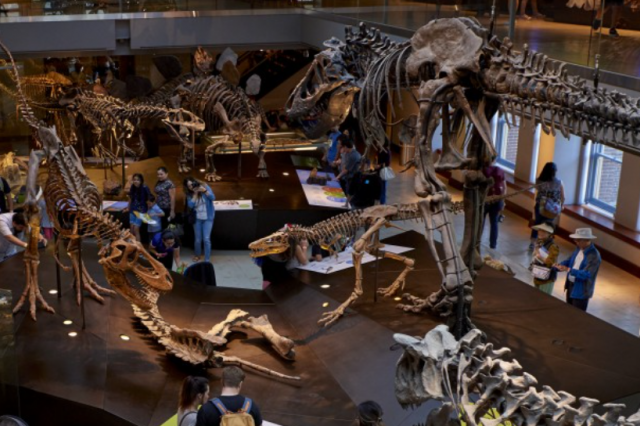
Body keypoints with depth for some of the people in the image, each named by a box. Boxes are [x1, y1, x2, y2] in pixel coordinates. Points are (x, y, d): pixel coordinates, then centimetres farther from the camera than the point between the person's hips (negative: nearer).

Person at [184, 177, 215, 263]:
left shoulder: (204, 186, -6)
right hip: (197, 219, 3)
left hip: (208, 218, -2)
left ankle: (207, 260, -5)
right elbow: (190, 205, -14)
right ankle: (197, 255, 33)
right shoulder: (189, 194, 0)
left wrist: (204, 190, -27)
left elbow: (213, 198, -14)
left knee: (206, 239, -12)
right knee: (198, 240, 7)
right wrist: (195, 194, -16)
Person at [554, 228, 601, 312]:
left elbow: (586, 274, -32)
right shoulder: (579, 249, 1)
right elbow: (570, 261, 10)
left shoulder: (594, 256, -26)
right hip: (571, 285, 8)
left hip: (581, 290, -8)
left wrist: (568, 270, -39)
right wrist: (559, 265, -10)